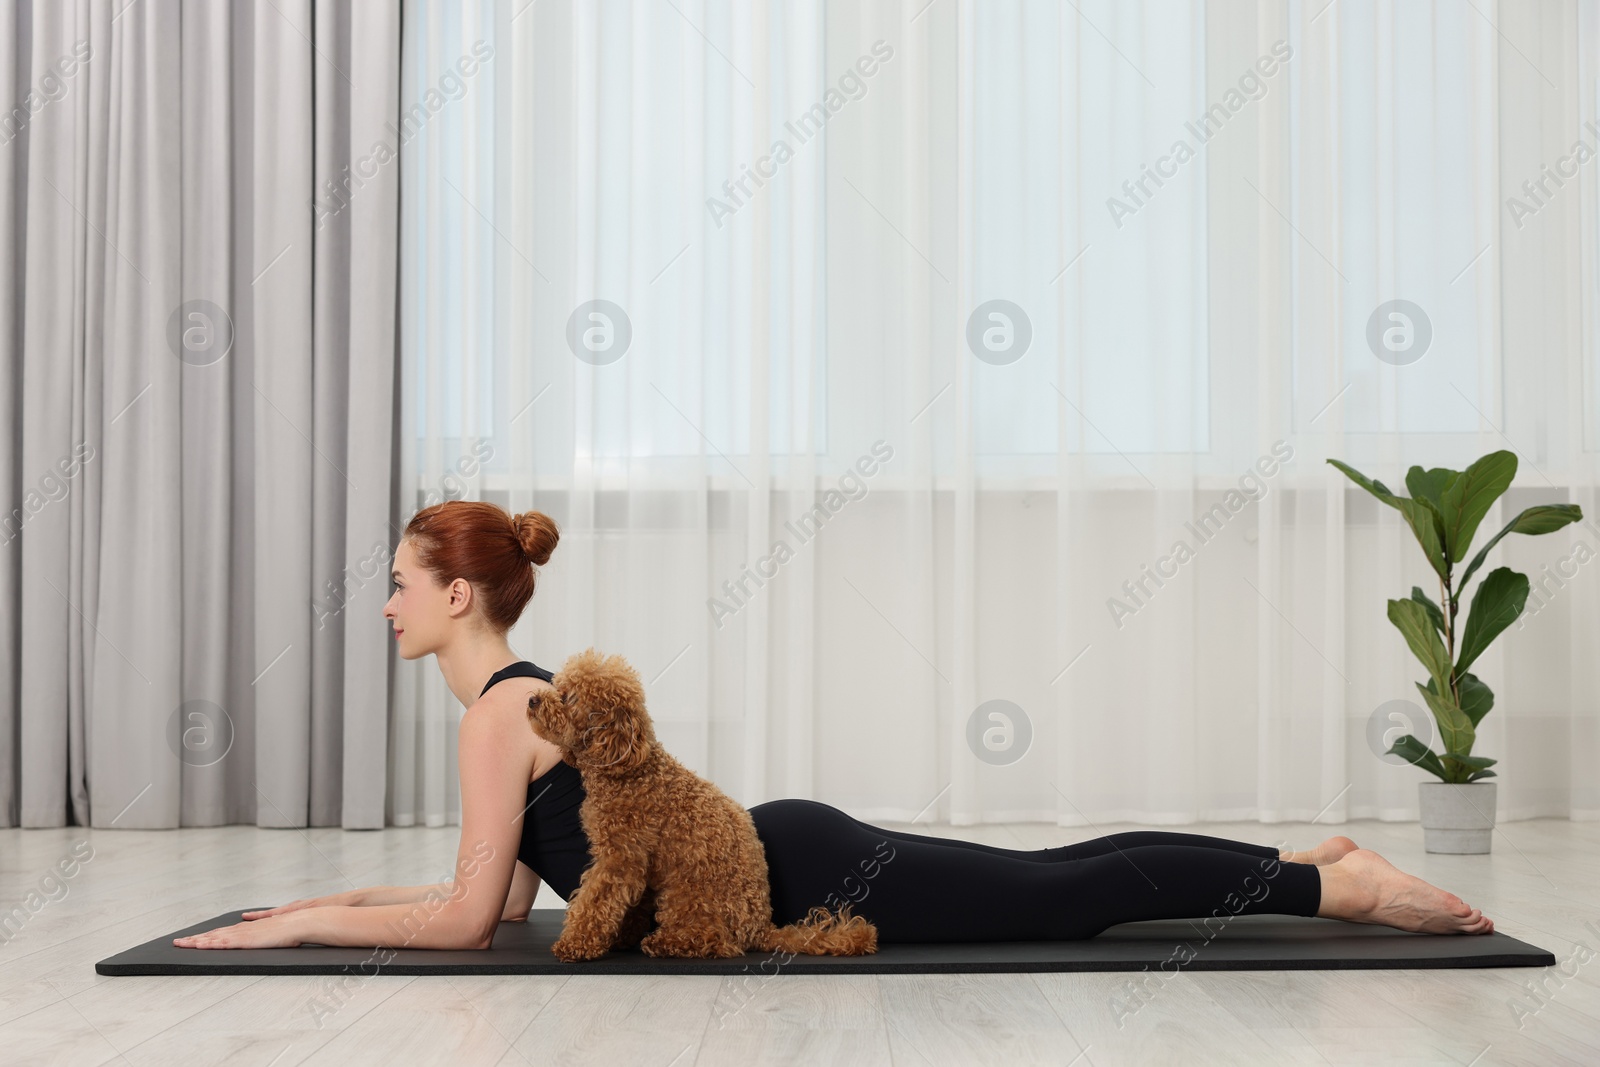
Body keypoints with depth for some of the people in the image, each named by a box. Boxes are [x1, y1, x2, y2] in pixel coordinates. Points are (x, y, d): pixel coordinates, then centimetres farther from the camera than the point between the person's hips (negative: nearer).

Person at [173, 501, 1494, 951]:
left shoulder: (498, 710, -15)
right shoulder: (522, 695, 12)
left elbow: (466, 920, -18)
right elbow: (505, 895, 17)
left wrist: (306, 923, -10)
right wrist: (343, 895, 16)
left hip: (801, 879, -8)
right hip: (792, 860, 8)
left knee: (1067, 896, -4)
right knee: (1058, 883, 13)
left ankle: (1342, 885, 2)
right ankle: (1317, 861, 20)